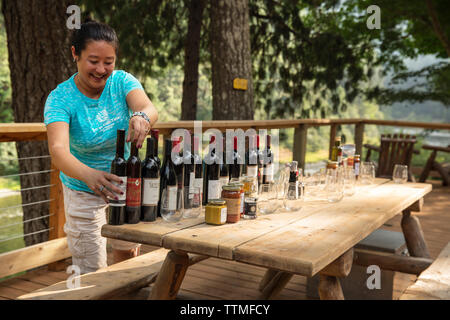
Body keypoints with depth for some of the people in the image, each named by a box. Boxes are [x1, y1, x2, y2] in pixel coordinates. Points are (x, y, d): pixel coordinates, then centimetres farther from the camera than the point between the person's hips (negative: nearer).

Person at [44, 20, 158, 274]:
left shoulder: (122, 81, -14)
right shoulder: (60, 99, -21)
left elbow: (150, 109, -33)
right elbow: (58, 150, -37)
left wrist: (142, 117, -57)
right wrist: (89, 175, -57)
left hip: (126, 183, 3)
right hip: (83, 192, -3)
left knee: (128, 254, 20)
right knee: (92, 273, 2)